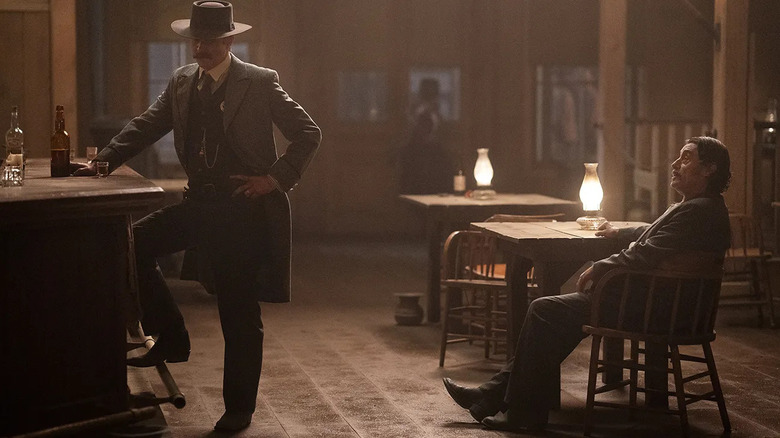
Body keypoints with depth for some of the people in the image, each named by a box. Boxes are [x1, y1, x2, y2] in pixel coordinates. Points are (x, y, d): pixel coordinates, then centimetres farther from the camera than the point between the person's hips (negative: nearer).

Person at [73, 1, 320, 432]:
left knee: (239, 315, 0)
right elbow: (146, 126, 10)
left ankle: (238, 408, 14)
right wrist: (102, 161, -2)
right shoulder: (182, 81, 8)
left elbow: (308, 133, -6)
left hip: (245, 208, -6)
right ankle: (170, 339, 7)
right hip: (200, 202, 6)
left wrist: (276, 178, -13)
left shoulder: (259, 82, -7)